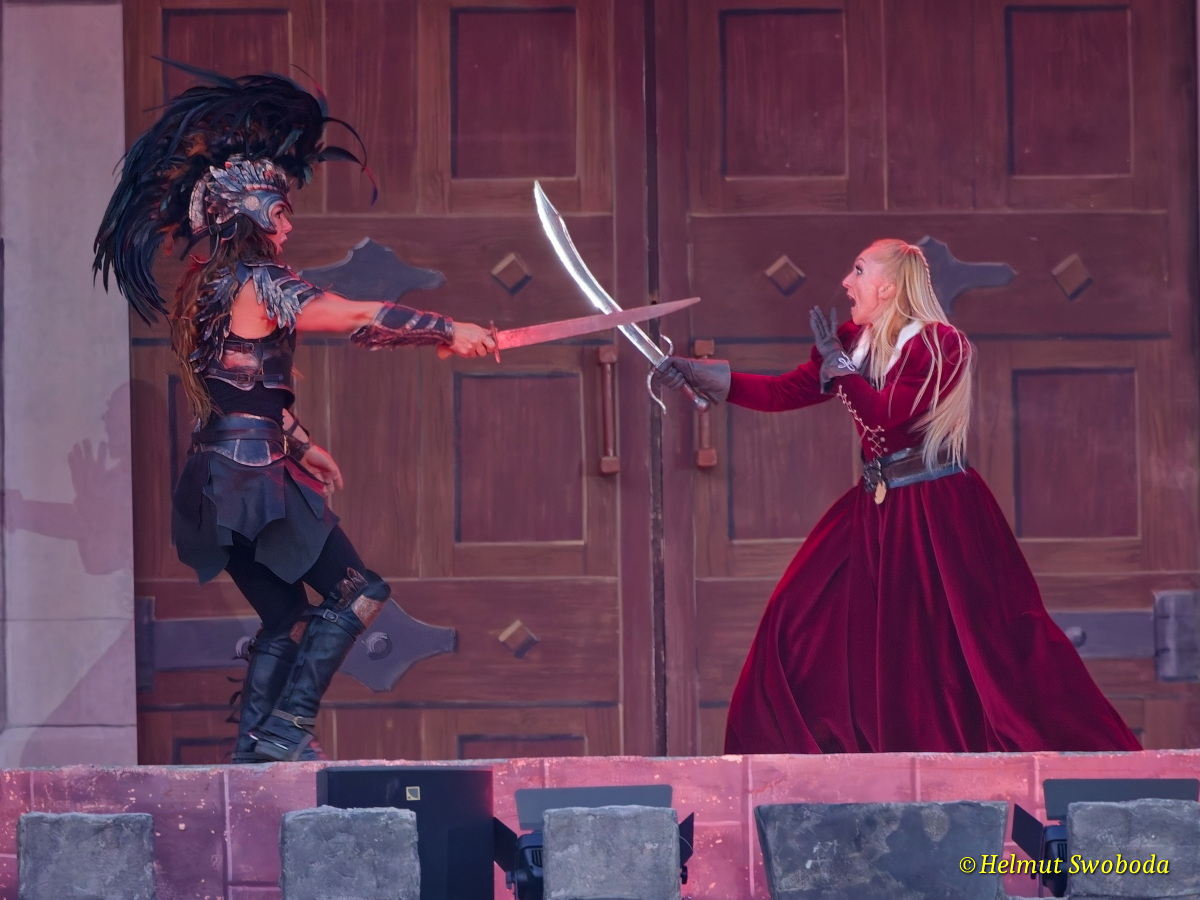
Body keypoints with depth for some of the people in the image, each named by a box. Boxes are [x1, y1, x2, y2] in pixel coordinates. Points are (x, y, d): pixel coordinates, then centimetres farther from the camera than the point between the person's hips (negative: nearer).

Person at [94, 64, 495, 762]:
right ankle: (287, 728, -8)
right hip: (256, 478, -9)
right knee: (358, 594, -4)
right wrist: (448, 331, -8)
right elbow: (361, 318, -16)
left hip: (223, 476, 9)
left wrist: (303, 445, 31)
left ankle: (253, 752, 11)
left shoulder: (210, 285, 15)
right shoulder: (260, 283, -13)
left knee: (286, 618, 15)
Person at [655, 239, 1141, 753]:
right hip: (878, 512, 7)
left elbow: (887, 416, -21)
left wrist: (836, 362, -14)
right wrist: (699, 375, -1)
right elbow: (783, 393, 7)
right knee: (801, 616, 3)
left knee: (984, 637, -9)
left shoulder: (937, 344, -11)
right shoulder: (857, 344, 10)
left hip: (937, 513, -7)